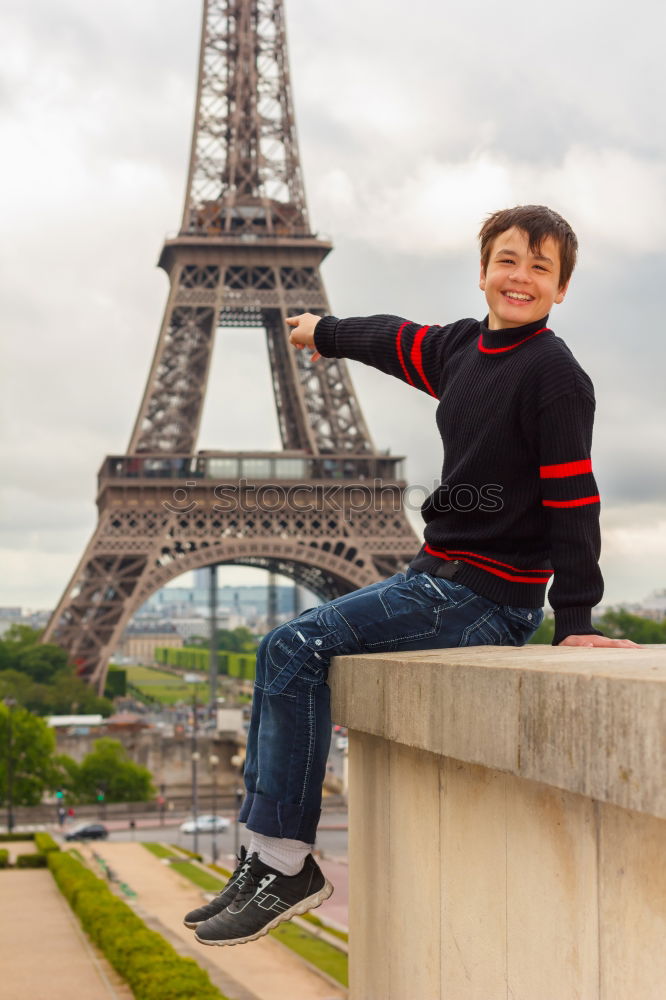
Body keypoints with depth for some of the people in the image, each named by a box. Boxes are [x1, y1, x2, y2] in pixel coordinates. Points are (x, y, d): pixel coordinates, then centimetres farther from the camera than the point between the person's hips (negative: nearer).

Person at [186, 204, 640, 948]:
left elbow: (572, 497, -16)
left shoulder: (554, 373, -13)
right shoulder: (462, 347, 10)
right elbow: (395, 341, 30)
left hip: (488, 599, -9)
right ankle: (267, 857, 8)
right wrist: (328, 333, 49)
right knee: (285, 654, 9)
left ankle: (288, 866, -9)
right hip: (438, 578, 9)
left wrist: (575, 621, -20)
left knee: (296, 649, -16)